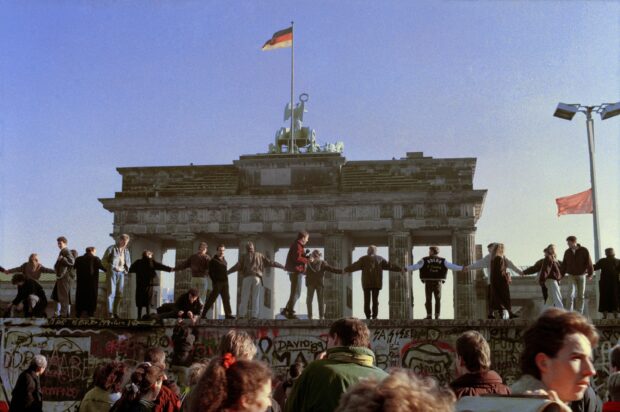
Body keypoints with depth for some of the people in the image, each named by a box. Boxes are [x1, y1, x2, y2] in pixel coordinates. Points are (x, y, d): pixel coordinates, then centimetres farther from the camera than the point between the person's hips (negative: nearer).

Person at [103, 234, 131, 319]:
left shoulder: (126, 251, 15)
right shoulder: (111, 248, 0)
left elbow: (128, 262, 25)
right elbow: (104, 260, 3)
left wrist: (126, 270, 9)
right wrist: (109, 268, -5)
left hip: (121, 273, 5)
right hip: (112, 272, -5)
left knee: (119, 294, 3)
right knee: (111, 292, -10)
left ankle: (116, 313, 7)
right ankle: (110, 313, -11)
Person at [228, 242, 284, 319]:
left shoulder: (244, 257, 14)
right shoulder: (259, 256, 19)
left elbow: (236, 267, 4)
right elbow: (271, 263, 16)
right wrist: (282, 266, 21)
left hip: (247, 278, -1)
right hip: (257, 278, 1)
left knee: (245, 297, 0)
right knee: (255, 297, 1)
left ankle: (241, 314, -6)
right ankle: (254, 315, -8)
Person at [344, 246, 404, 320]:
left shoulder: (363, 259, 2)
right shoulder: (379, 259, 8)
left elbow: (355, 266, -4)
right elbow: (389, 266, 9)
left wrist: (345, 270, 3)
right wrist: (400, 269, 16)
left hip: (366, 283, -1)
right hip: (377, 283, 2)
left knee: (367, 300, 2)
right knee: (375, 300, 4)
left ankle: (368, 315, -4)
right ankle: (374, 316, -1)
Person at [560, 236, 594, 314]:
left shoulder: (584, 251, -8)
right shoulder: (567, 252, 1)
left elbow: (589, 263, -10)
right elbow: (564, 264, 8)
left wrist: (590, 274, -16)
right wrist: (562, 274, 6)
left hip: (581, 275, -1)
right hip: (571, 275, 1)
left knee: (581, 295, 5)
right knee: (571, 294, -13)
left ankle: (579, 313, 13)